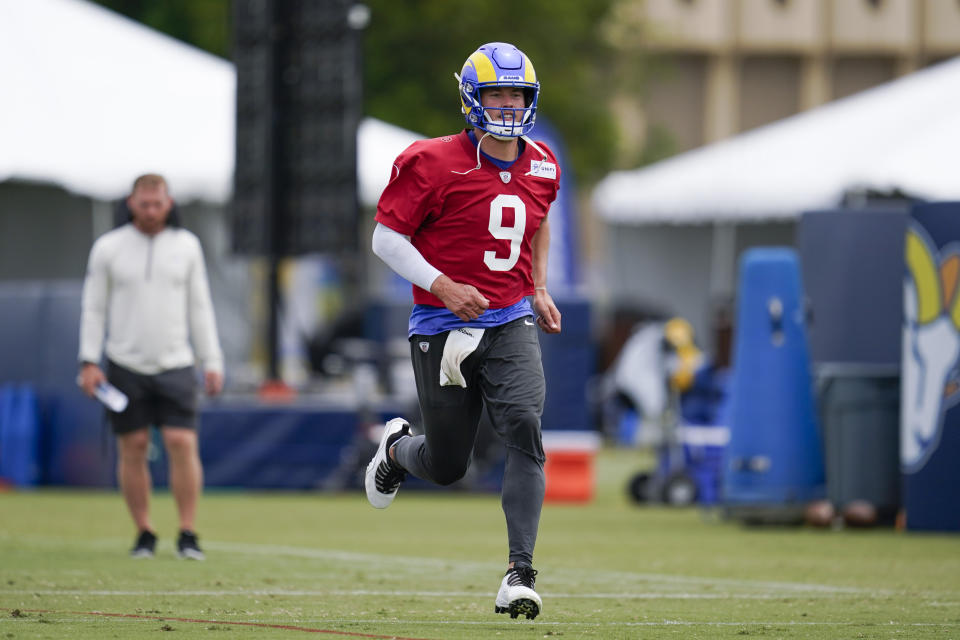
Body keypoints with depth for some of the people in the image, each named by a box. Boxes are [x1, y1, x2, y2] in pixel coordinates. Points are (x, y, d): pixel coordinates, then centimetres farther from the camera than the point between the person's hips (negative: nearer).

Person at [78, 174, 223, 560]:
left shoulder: (187, 246, 7)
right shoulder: (108, 248, 2)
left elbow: (200, 307, 11)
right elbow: (93, 307, 5)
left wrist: (212, 361, 6)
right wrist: (89, 362, -3)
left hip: (175, 365, 0)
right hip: (126, 366, 0)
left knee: (183, 443, -10)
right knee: (132, 448, 0)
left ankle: (187, 535, -6)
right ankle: (144, 534, 10)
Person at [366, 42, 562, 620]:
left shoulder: (542, 168, 7)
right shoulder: (434, 164, -11)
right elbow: (387, 236, -8)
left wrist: (539, 290, 16)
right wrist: (441, 285, -20)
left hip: (510, 323, 3)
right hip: (444, 328, -3)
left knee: (525, 431, -21)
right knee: (447, 466, 6)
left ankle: (521, 572, -19)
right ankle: (398, 448, 46)